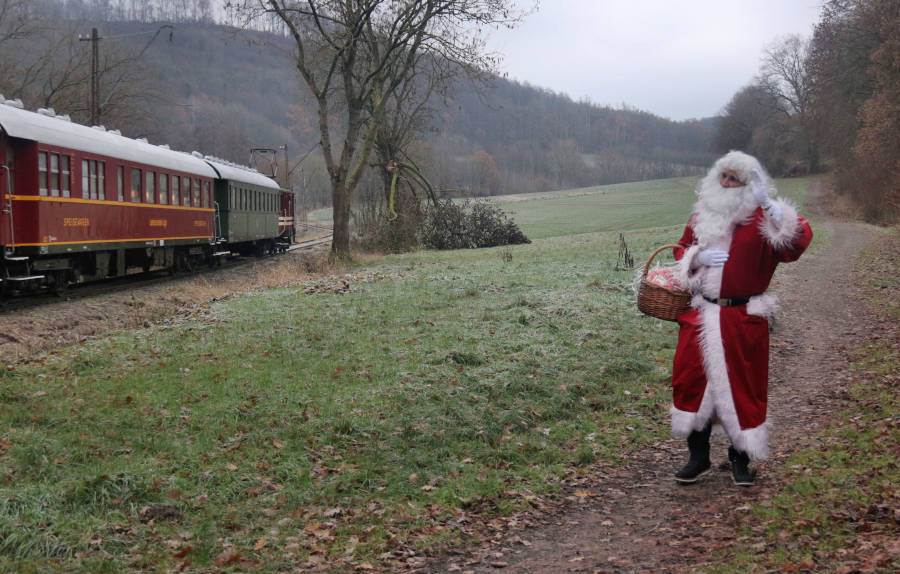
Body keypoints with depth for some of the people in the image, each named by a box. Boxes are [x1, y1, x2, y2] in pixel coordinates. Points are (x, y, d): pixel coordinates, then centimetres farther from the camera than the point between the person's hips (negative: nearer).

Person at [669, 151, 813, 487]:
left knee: (743, 385, 5)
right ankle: (698, 457, 19)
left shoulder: (763, 218, -6)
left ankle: (741, 459, 23)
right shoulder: (702, 215, 10)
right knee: (691, 379, 3)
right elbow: (682, 250, 20)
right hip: (700, 316, 4)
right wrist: (697, 257, -3)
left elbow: (797, 241, -23)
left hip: (743, 318, -4)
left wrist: (767, 203, -31)